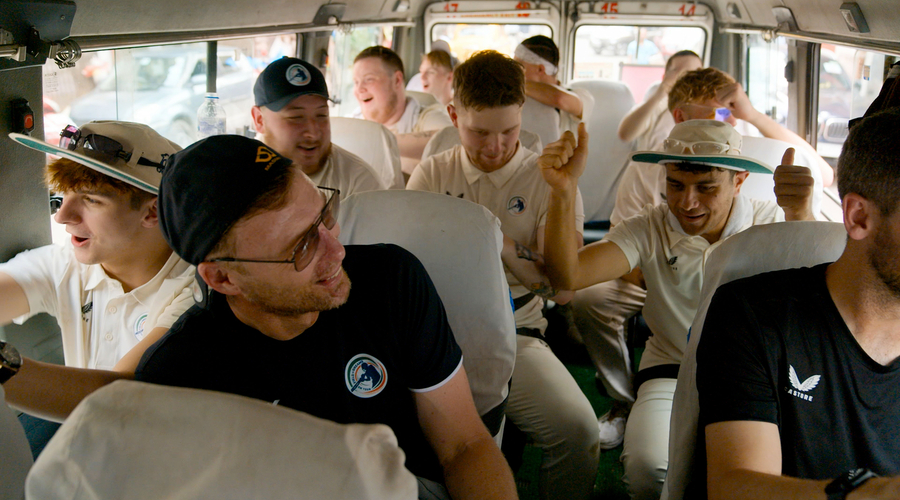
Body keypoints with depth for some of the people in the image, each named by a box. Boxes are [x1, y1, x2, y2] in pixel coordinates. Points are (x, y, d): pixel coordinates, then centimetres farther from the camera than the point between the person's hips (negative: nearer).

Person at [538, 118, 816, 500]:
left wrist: (799, 216, -47)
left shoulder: (770, 224, -6)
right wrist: (563, 192, -35)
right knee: (648, 466, -28)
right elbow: (567, 276, -19)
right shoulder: (650, 230, -5)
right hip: (672, 373, 0)